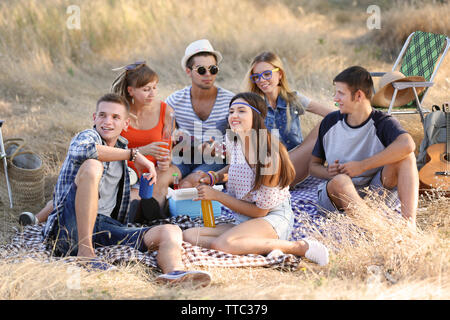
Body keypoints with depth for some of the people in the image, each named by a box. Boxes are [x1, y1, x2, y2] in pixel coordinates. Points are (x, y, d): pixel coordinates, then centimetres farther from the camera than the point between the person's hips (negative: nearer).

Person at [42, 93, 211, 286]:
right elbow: (79, 151, -25)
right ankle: (84, 251, -31)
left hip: (108, 227, 7)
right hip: (71, 230, -6)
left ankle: (174, 272, -51)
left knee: (171, 231, -14)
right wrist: (132, 154, -16)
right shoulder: (88, 136, 3)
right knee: (92, 165, -29)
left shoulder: (120, 147, 26)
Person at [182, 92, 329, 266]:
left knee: (223, 243, -36)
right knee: (188, 235, -13)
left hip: (273, 220, -8)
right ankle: (267, 246, -15)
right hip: (242, 222, 8)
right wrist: (214, 177, 4)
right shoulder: (233, 141, 0)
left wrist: (217, 195, -16)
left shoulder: (269, 156, -21)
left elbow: (260, 211, -17)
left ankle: (299, 246, -21)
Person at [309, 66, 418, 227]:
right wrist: (329, 172, -11)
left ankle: (409, 225, -37)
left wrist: (362, 166, -26)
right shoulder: (330, 122, 5)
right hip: (335, 194, 1)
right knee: (340, 180, -36)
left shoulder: (382, 123, -6)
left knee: (405, 157, -23)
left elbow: (408, 144, -30)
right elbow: (313, 165, 15)